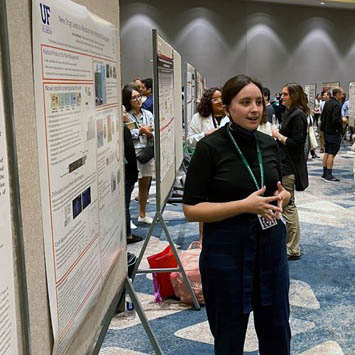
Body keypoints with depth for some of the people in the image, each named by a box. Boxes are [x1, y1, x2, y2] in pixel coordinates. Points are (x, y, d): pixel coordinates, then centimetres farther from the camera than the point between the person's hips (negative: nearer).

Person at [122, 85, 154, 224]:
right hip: (133, 154, -6)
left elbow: (154, 134, 7)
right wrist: (140, 131, -14)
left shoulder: (148, 114, 9)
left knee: (144, 185, 15)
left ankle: (142, 215, 29)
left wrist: (149, 133, -14)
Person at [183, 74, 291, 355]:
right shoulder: (210, 147, -14)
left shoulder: (270, 145, 2)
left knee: (277, 332, 19)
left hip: (271, 244, 5)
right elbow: (191, 210, -14)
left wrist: (282, 196, -5)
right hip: (227, 249, -4)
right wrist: (244, 205, -23)